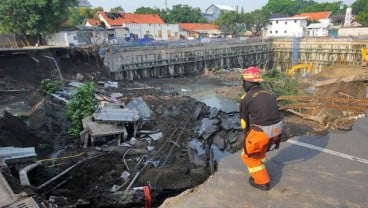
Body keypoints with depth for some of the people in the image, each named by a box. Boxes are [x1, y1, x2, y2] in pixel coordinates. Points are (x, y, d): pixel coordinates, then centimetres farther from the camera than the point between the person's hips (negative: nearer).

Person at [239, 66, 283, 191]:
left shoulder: (246, 98, -4)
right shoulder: (269, 94, 14)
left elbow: (244, 121, 5)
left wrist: (246, 137, 21)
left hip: (262, 131, -7)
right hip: (277, 129, 7)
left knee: (248, 155, 15)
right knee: (260, 147, 34)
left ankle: (262, 181, 20)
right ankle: (259, 168, 51)